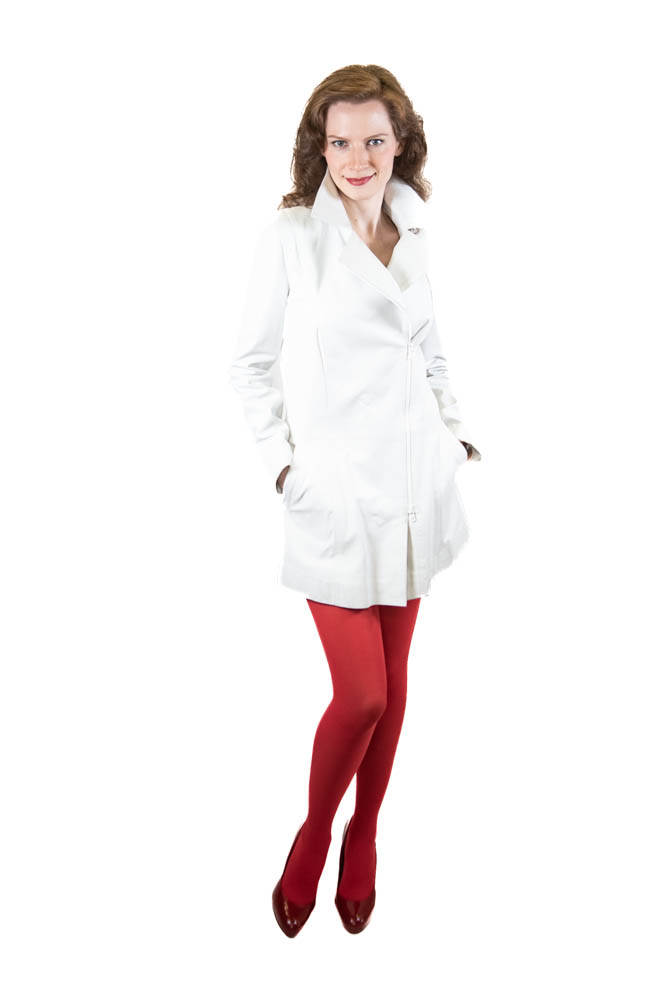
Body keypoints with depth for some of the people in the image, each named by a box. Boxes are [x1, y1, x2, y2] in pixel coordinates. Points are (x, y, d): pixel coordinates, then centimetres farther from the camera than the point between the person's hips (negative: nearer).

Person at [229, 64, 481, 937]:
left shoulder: (411, 233, 9)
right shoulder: (291, 235, -6)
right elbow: (252, 362, -2)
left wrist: (456, 432, 11)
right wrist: (279, 461, -9)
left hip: (415, 481, 5)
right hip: (336, 490, -5)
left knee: (394, 682, 11)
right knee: (361, 694, -6)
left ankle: (364, 841, 31)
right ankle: (314, 834, 22)